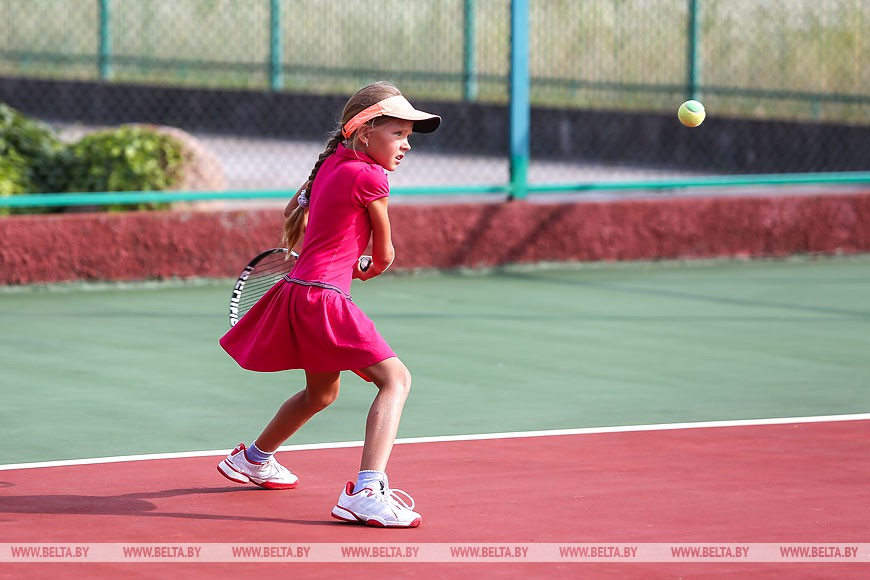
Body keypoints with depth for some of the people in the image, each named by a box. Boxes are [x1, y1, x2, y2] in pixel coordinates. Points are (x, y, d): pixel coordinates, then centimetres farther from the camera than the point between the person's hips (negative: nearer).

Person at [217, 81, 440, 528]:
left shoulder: (330, 164, 11)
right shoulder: (370, 177, -13)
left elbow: (294, 213, 29)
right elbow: (384, 256, -2)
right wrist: (366, 269, 21)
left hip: (299, 289, 9)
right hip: (325, 296, -9)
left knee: (321, 393, 30)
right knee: (395, 378, -16)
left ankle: (253, 459, 51)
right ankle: (366, 492, -32)